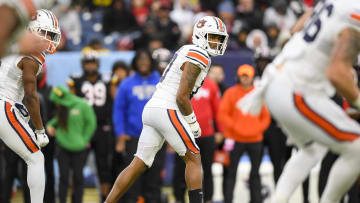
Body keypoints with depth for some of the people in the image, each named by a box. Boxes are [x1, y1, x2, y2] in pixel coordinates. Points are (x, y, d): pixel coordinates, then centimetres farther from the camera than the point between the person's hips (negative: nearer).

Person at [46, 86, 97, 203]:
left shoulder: (82, 105, -11)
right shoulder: (61, 107, 3)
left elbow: (91, 124, -5)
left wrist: (84, 140, -7)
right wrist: (50, 125, 1)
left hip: (79, 149, -3)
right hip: (63, 148, 3)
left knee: (78, 176, 5)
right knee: (63, 176, -1)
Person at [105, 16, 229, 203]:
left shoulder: (186, 52, 21)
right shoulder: (199, 57, -9)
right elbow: (182, 97, -14)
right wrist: (192, 122, -1)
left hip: (151, 109, 9)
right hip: (166, 111, -9)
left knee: (139, 165, 8)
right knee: (193, 159, -1)